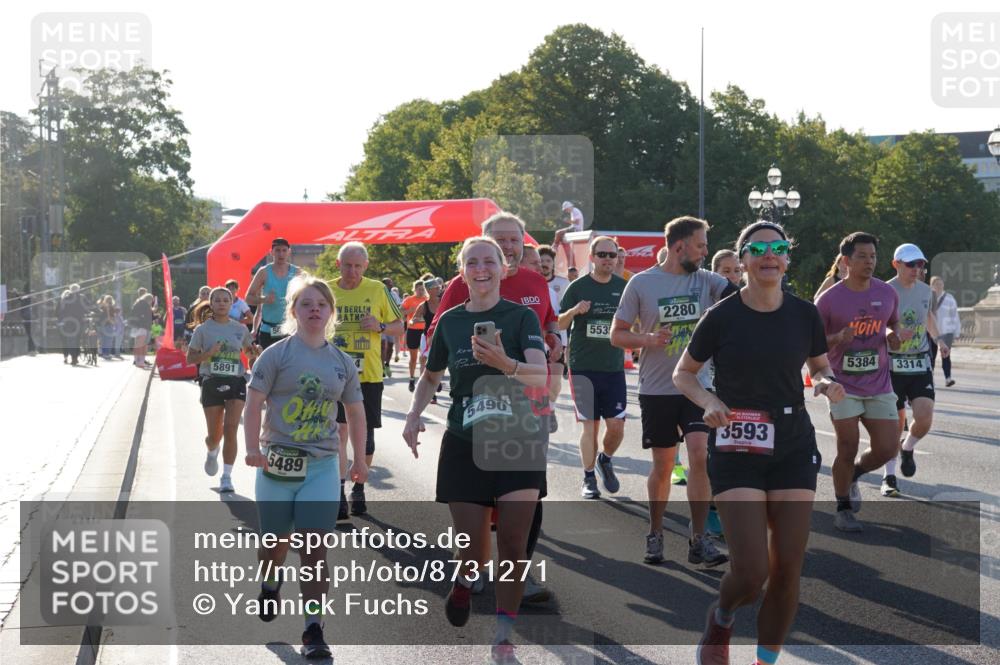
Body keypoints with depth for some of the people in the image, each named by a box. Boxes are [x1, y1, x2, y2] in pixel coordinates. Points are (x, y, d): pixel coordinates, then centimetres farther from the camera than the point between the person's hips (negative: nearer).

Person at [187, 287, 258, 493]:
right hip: (212, 383, 0)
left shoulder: (240, 329, 5)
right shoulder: (203, 330, 0)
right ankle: (212, 452, 44)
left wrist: (255, 351, -2)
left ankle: (227, 477, -9)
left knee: (231, 429, -15)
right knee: (215, 435, 6)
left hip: (236, 383, 0)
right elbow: (190, 358, 1)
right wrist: (209, 353, -17)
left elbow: (249, 350, 21)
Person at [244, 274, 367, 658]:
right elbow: (253, 403, -7)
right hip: (278, 463, -1)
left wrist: (359, 460, 14)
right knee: (276, 540, 12)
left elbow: (355, 412, 16)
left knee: (315, 548, -6)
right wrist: (253, 448, -19)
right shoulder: (277, 354, -4)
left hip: (322, 467, 1)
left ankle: (314, 629, -4)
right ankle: (270, 585, 46)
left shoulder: (342, 363, 7)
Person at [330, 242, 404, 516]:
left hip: (369, 374, 1)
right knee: (338, 430, -10)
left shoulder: (378, 290, 0)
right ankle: (339, 492, -8)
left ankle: (359, 489, 24)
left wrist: (380, 326, -13)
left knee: (365, 433, 8)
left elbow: (399, 326, 6)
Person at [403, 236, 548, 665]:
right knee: (473, 551, 0)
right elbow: (431, 376, 20)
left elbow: (540, 375, -19)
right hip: (464, 447, 2)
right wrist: (414, 414, 3)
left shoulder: (522, 317, -5)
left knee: (513, 545, -6)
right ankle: (465, 581, 37)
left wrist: (505, 363, -39)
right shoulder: (449, 321, 5)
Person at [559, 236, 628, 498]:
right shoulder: (578, 287, 0)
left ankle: (605, 460, 29)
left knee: (616, 426, -1)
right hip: (583, 367, -2)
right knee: (590, 425, -1)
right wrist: (574, 311, -17)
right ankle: (589, 478, 13)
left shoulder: (624, 287, 6)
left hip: (614, 368, 2)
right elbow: (559, 324, 3)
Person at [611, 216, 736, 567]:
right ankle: (655, 535, 25)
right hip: (657, 390, -1)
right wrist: (648, 339, -17)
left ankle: (699, 540, -6)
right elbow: (617, 334, 0)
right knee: (662, 464, 7)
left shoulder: (706, 280, 3)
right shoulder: (641, 283, -3)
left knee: (700, 455, -13)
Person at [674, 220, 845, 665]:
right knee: (751, 571, -12)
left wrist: (827, 384, -8)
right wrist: (709, 401, -17)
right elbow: (682, 374, 3)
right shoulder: (721, 317, -8)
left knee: (787, 568, 1)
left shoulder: (804, 314, 0)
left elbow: (820, 367, 15)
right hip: (736, 451, -3)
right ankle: (720, 620, 23)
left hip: (793, 449, 3)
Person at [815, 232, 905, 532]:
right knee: (848, 448, -4)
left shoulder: (888, 293, 2)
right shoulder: (829, 299, -10)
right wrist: (838, 338, -23)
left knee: (887, 449, -1)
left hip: (879, 385, 4)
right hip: (844, 385, -4)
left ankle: (853, 475, 30)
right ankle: (843, 508, 16)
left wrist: (892, 336, -4)